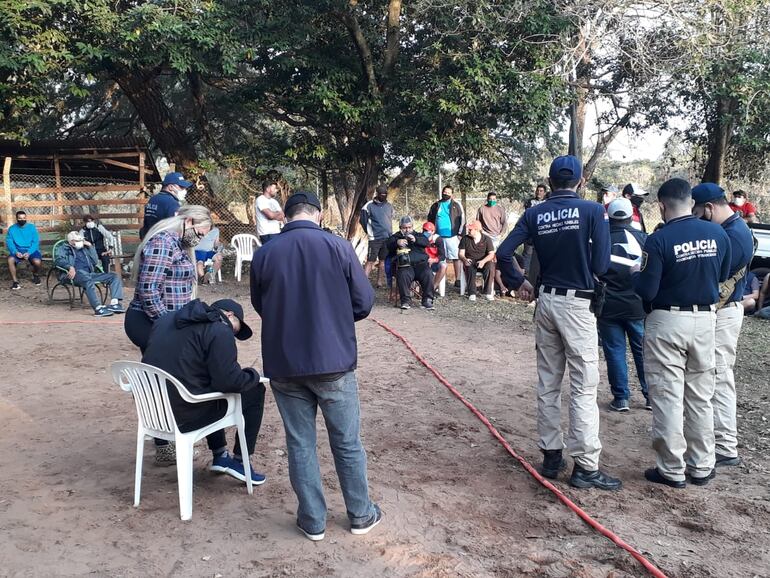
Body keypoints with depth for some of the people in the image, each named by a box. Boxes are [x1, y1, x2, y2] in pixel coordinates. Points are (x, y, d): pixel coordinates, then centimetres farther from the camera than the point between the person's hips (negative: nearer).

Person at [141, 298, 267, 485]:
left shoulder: (166, 320, 13)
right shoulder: (219, 331, -12)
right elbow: (229, 381, -18)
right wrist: (253, 375, 1)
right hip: (185, 416, -8)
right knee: (255, 391, 8)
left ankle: (220, 455, 36)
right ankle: (239, 461, 15)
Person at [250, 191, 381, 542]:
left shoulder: (264, 255, -3)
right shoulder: (338, 247, -9)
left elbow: (259, 306, 10)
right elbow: (364, 302, -4)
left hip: (283, 365, 2)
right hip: (333, 362, -1)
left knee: (300, 444, 14)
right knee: (347, 442, 14)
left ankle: (313, 521, 24)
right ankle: (361, 515, 28)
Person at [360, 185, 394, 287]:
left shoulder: (389, 206, 10)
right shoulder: (369, 206, -6)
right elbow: (363, 220, 0)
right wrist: (369, 232, 6)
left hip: (388, 238, 5)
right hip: (375, 239, -5)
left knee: (382, 260, 9)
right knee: (370, 261, -9)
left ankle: (379, 282, 17)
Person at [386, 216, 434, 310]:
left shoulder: (418, 235, 28)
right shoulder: (396, 236, 24)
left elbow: (426, 242, 7)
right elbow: (389, 245, 3)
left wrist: (415, 240, -11)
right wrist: (397, 242, -18)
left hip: (420, 263, 1)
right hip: (405, 265, -1)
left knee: (428, 274, -27)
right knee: (403, 275, -33)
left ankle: (427, 300, -19)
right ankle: (406, 301, -23)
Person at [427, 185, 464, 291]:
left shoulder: (457, 205, 4)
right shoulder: (435, 206, 12)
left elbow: (462, 220, 1)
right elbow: (430, 219, 18)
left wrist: (460, 234, -7)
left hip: (453, 236, -3)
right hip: (439, 237, 3)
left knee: (456, 258, -5)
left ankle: (458, 279, -2)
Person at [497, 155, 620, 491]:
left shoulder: (534, 214, 3)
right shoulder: (592, 211, -8)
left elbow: (503, 253, -4)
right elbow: (600, 265, -11)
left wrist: (516, 283, 12)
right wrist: (582, 268, 11)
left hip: (546, 300, 5)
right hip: (577, 303, -4)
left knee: (547, 383, 13)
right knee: (584, 387, 0)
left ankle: (551, 456, 21)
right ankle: (585, 466, 3)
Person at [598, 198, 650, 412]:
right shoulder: (642, 238, -1)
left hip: (608, 307, -1)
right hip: (637, 306, 1)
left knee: (614, 352, 5)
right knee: (643, 351, 11)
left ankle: (620, 398, 7)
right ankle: (651, 396, 18)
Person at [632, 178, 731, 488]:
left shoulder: (658, 240, -16)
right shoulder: (718, 234, -1)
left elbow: (647, 291, -15)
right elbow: (723, 276, 13)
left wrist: (635, 273, 5)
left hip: (667, 323, -5)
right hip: (705, 320, 5)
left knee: (668, 399, 5)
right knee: (701, 398, 16)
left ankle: (672, 470, 12)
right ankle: (701, 466, 25)